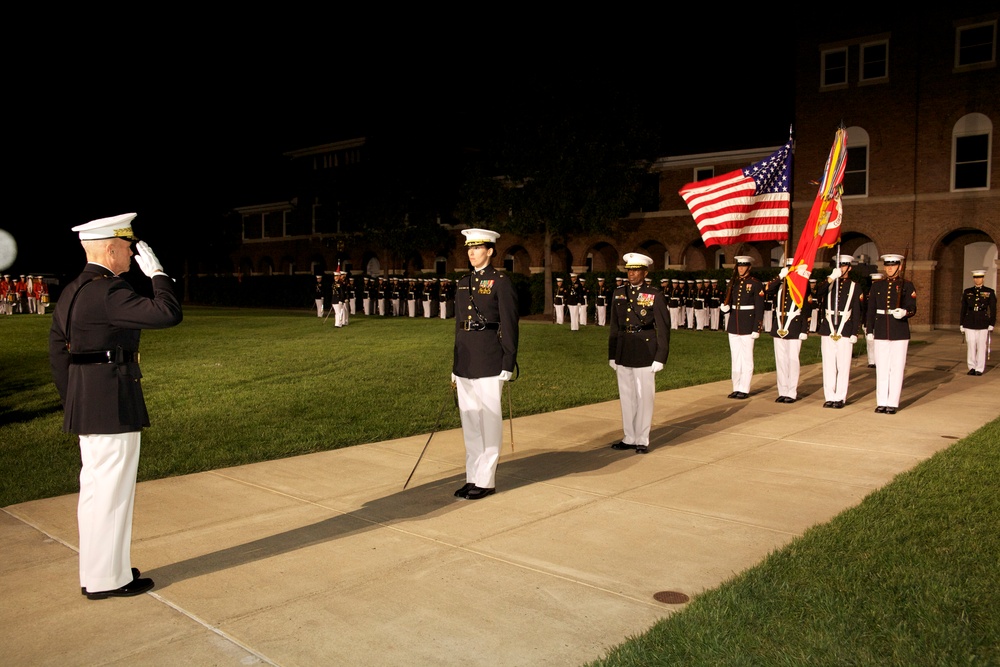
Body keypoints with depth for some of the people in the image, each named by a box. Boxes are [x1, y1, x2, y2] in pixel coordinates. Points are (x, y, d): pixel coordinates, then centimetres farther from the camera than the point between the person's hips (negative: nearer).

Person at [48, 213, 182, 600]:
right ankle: (107, 579, 13)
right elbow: (168, 314, -26)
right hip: (114, 407, -10)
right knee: (112, 492, 1)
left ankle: (95, 571, 30)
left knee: (95, 489, 18)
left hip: (85, 405, 10)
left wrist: (72, 403, 18)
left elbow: (58, 350, 15)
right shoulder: (109, 291, -18)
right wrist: (156, 272, -14)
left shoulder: (71, 292, 12)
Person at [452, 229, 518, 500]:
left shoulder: (501, 282, -6)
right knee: (469, 422, 12)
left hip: (489, 362, -7)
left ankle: (486, 481, 11)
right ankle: (472, 477, 22)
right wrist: (456, 366, 16)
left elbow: (510, 326, -9)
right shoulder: (463, 283, 14)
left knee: (489, 422, 2)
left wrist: (508, 366, -13)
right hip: (466, 362, 7)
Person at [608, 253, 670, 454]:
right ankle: (629, 438, 22)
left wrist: (660, 358, -10)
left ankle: (642, 440, 14)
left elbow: (663, 329, -5)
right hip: (623, 352, 4)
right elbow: (614, 326, 12)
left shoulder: (655, 295, -4)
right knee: (626, 396, 11)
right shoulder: (618, 294, 9)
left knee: (644, 396, 3)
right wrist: (612, 355, 10)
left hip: (645, 352, -4)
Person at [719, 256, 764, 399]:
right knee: (735, 357, 9)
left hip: (747, 325, -6)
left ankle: (744, 389, 5)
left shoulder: (756, 284, -5)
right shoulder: (733, 283, 11)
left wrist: (756, 329, -12)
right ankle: (736, 388, 16)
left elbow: (759, 309, -8)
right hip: (733, 323, 6)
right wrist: (724, 307, -7)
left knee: (747, 358, -1)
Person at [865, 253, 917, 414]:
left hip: (899, 332, -2)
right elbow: (871, 309, 9)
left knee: (897, 368, 0)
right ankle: (882, 402, 11)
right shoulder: (877, 285, 9)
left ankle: (893, 403, 5)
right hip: (881, 332, 2)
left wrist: (904, 312, -26)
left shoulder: (907, 285, 2)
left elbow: (912, 309, -3)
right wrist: (869, 331, 5)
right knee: (881, 368, 4)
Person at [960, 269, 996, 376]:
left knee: (981, 346, 0)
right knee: (971, 346, 0)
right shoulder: (967, 292, 10)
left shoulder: (989, 292, 4)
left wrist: (992, 324, -4)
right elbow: (963, 309, 11)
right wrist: (961, 324, 9)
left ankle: (979, 369, 8)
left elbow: (993, 309, 3)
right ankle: (972, 367, 11)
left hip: (983, 323, -2)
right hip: (969, 323, 2)